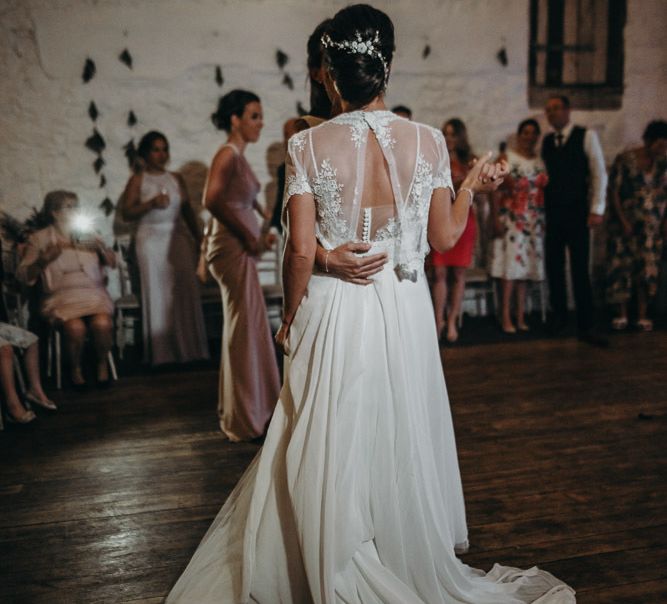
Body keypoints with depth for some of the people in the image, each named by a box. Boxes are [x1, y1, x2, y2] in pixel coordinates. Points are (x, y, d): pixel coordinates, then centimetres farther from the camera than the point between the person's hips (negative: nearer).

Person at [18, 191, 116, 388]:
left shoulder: (87, 235, 16)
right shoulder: (39, 239, 7)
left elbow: (113, 263, 14)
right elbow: (23, 276, 1)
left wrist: (101, 249, -5)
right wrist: (43, 261, -17)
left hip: (93, 294, 2)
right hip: (61, 298, -2)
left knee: (102, 323, -30)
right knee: (75, 327, -33)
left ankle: (102, 364, -3)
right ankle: (75, 368, -4)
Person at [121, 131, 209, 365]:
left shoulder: (176, 178, 13)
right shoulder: (137, 180, 4)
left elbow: (188, 211, 14)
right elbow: (127, 212, -3)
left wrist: (198, 238, 10)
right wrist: (151, 203, -17)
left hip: (179, 238, 3)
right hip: (152, 239, -3)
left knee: (185, 292, -1)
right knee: (158, 295, -2)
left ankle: (188, 349, 6)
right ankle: (162, 353, 3)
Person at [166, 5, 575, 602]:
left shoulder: (308, 146, -11)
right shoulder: (426, 141, -6)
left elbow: (300, 251, -11)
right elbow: (445, 236, 1)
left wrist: (290, 315, 5)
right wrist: (471, 186, 19)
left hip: (333, 311, -1)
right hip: (403, 312, 2)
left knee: (331, 446, 13)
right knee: (402, 439, 18)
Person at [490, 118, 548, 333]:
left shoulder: (541, 163, 11)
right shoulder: (506, 159, -1)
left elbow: (546, 191, 12)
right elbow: (497, 191, -6)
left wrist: (547, 221, 6)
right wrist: (496, 219, -13)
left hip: (534, 222, 4)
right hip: (511, 220, -4)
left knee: (525, 267, 7)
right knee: (510, 268, -6)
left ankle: (520, 317, 12)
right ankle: (506, 318, -2)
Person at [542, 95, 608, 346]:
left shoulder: (586, 136, -1)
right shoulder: (545, 141, 10)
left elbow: (599, 173, -3)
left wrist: (597, 209, -9)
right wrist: (540, 206, -3)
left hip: (577, 212, -4)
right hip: (551, 212, 4)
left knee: (580, 268, -4)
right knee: (554, 266, 7)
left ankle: (585, 326, 1)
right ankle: (558, 316, 23)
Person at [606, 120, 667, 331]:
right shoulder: (625, 160, -8)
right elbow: (613, 191, -7)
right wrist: (623, 222, -11)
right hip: (625, 223, -3)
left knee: (647, 268, -1)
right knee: (621, 265, -2)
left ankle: (643, 315, 5)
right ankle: (621, 314, 8)